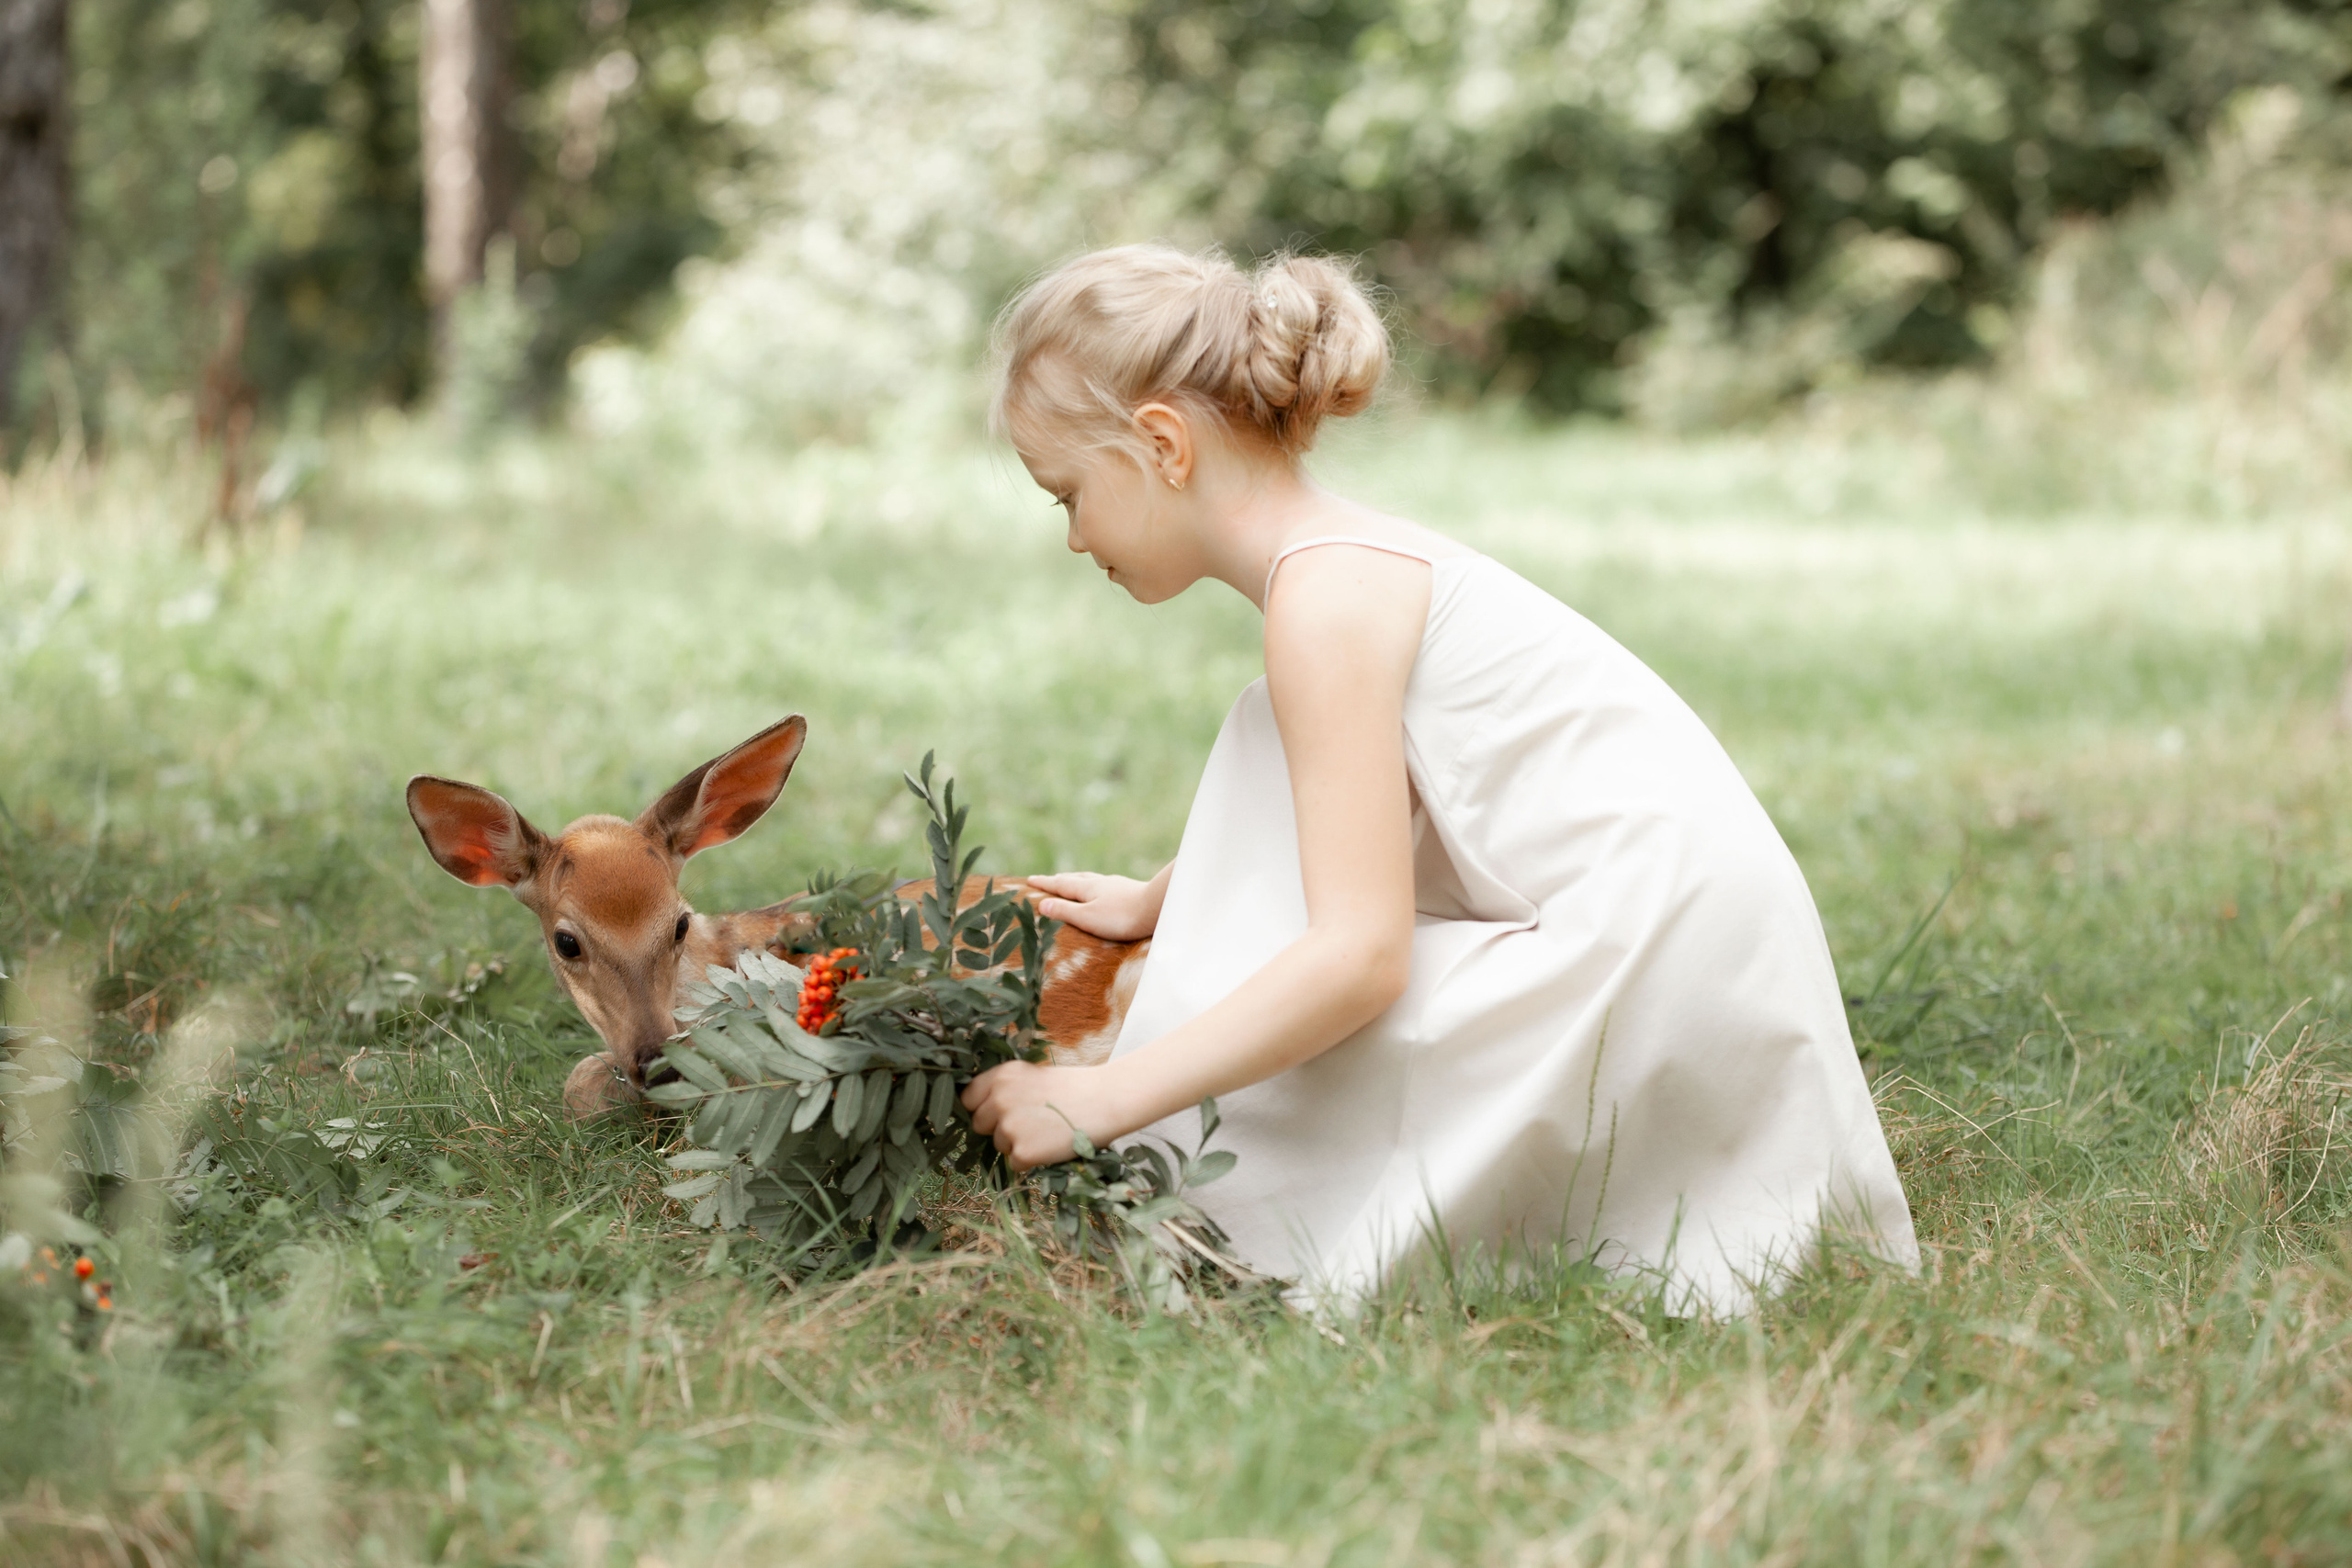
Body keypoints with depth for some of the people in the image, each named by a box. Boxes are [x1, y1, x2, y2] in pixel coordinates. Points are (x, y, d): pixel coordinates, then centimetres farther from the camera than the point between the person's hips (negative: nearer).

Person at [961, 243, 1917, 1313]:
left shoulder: (1327, 594, -17)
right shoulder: (1346, 556, 12)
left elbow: (1360, 954, -23)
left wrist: (1097, 1100, -20)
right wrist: (1153, 901, 32)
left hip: (1671, 971, -10)